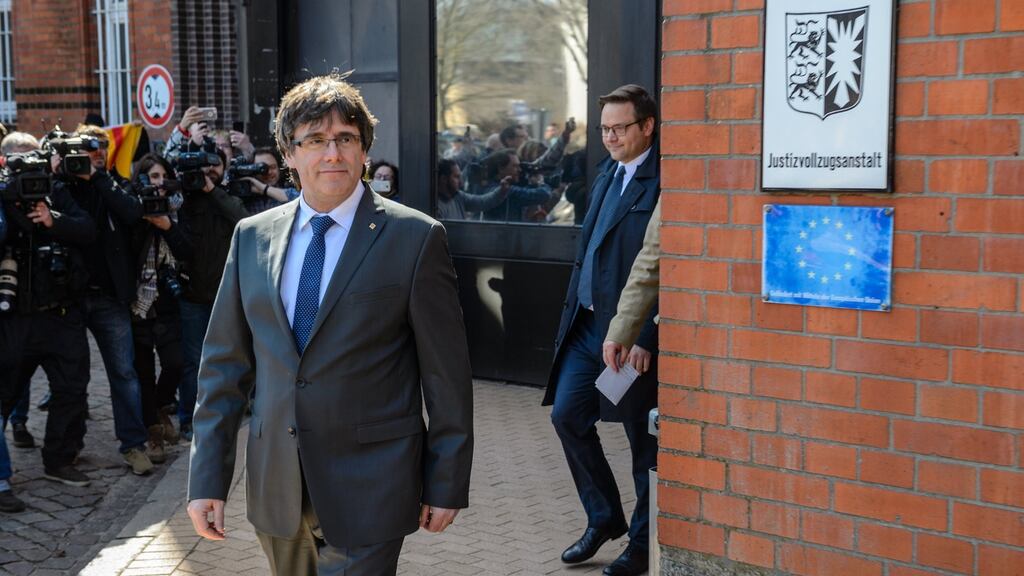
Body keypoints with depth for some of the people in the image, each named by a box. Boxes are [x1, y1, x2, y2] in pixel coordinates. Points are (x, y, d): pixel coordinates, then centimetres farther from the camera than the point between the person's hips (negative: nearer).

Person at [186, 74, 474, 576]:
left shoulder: (415, 238, -7)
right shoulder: (252, 237, 5)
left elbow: (446, 371, -5)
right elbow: (225, 362, 6)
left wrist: (447, 484, -4)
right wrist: (208, 477, 2)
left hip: (367, 488, -4)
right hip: (275, 487, 5)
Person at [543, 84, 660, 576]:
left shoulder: (661, 183, -14)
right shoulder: (607, 175, 13)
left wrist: (646, 337, -21)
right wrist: (572, 310, 14)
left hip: (634, 332, -8)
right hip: (588, 323, 8)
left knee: (644, 440, 5)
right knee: (567, 414, 8)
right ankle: (604, 517, 26)